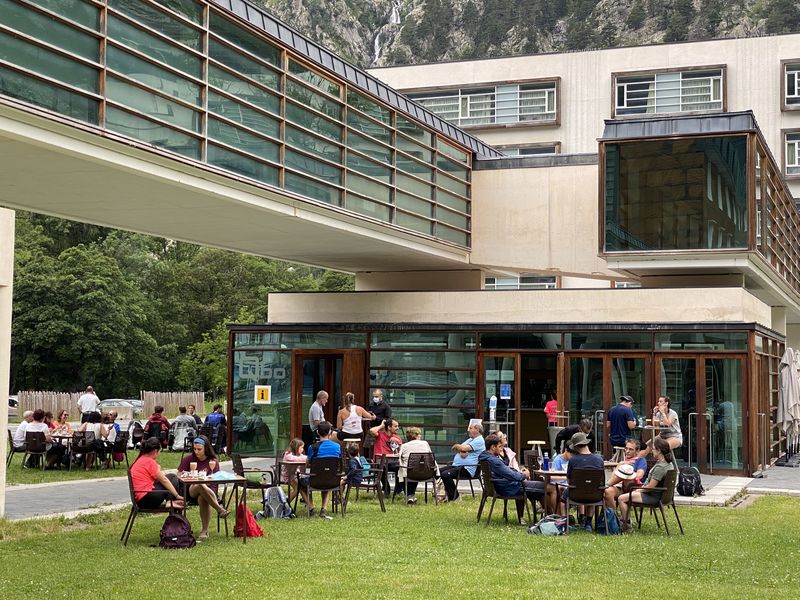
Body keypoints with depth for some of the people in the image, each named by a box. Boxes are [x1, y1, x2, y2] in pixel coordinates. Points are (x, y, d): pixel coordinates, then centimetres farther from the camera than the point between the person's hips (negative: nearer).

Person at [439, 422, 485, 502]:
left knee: (445, 474, -27)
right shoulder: (470, 439, 24)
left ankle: (454, 497, -13)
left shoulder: (479, 441, -8)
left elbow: (464, 448, -21)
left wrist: (457, 446, 0)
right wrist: (460, 451, -8)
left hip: (467, 468, -10)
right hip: (456, 465, 10)